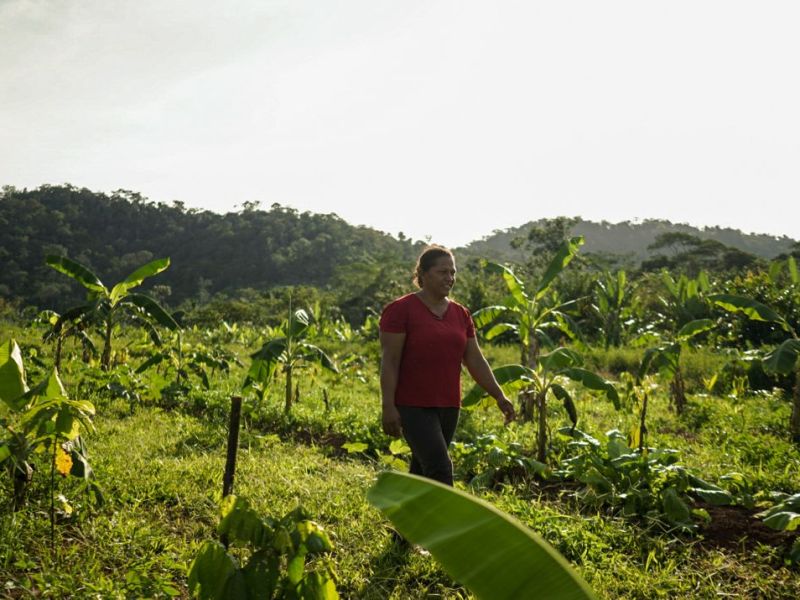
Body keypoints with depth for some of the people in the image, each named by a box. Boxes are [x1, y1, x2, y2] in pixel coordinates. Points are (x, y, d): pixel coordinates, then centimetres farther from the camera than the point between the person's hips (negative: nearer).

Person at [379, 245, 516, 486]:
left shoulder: (460, 314, 10)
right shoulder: (400, 310, -9)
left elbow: (475, 361, 10)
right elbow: (389, 362, -11)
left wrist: (499, 396, 4)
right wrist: (388, 407, -16)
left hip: (448, 407, 6)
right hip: (413, 406, -6)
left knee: (422, 470, 13)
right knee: (440, 468, -13)